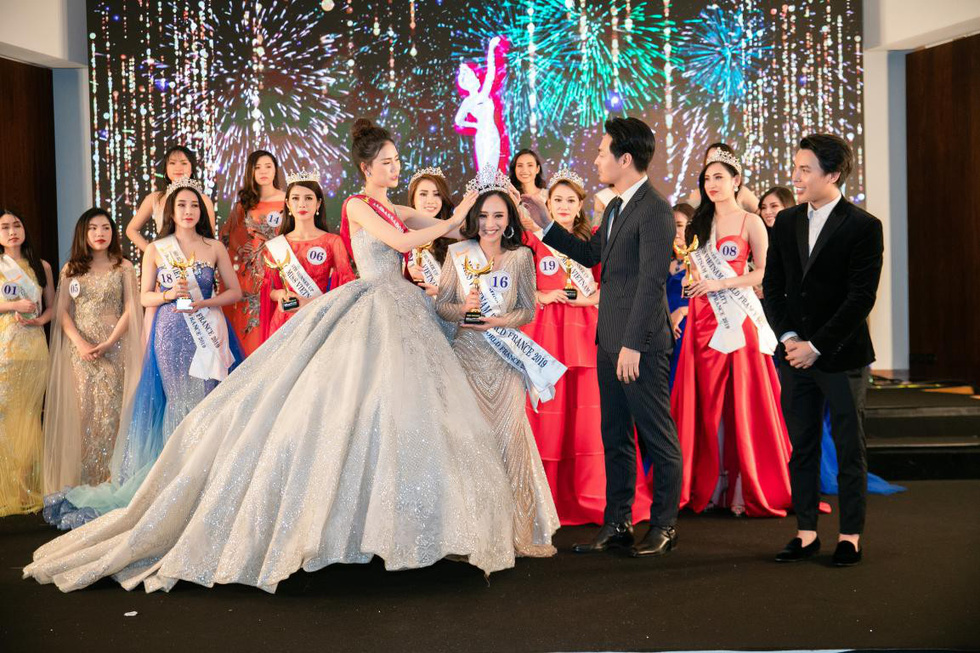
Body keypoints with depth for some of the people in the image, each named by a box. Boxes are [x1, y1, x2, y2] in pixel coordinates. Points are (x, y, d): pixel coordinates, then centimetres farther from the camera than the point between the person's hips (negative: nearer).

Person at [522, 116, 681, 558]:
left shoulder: (654, 210, -14)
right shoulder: (615, 208, 15)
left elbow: (651, 282, -19)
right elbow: (590, 254, 26)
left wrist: (633, 344, -21)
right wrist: (545, 224, 19)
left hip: (641, 345, -9)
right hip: (610, 341, 9)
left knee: (657, 438, 3)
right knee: (615, 436, 14)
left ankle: (664, 525, 16)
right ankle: (617, 523, 24)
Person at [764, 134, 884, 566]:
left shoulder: (863, 226, -8)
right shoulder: (785, 223, 8)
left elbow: (861, 298, -12)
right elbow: (772, 286, 10)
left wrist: (817, 346, -14)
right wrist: (788, 337, -5)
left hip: (842, 356, -5)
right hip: (796, 353, 5)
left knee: (850, 449, 5)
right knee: (801, 448, 8)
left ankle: (851, 535, 16)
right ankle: (806, 532, 18)